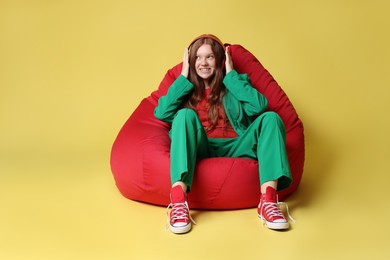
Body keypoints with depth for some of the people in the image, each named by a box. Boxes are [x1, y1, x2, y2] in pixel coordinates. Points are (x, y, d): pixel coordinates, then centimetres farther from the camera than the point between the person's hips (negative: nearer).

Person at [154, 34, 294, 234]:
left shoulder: (235, 84, 17)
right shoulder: (186, 88, 18)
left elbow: (259, 106, -6)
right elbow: (161, 113, -3)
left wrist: (231, 74, 1)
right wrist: (184, 76, 2)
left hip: (234, 148, 1)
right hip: (200, 149, -1)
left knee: (270, 118, -20)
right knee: (186, 114, -27)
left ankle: (268, 199, -38)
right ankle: (178, 200, -45)